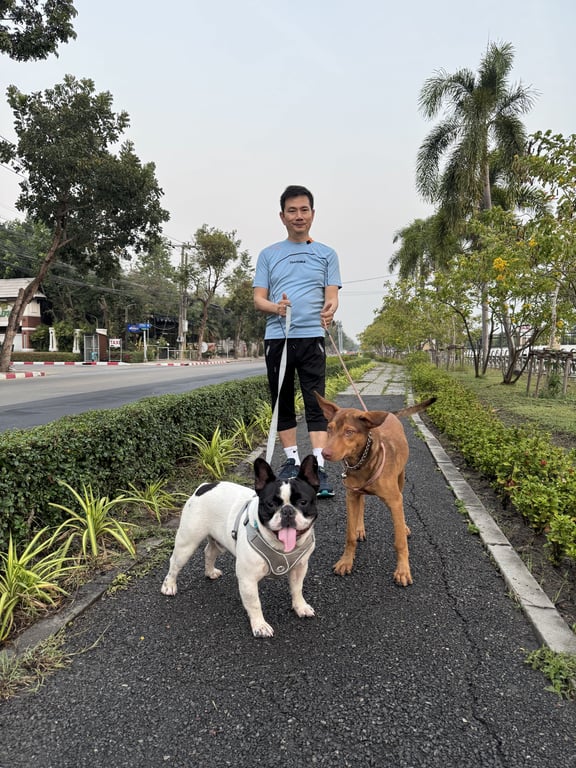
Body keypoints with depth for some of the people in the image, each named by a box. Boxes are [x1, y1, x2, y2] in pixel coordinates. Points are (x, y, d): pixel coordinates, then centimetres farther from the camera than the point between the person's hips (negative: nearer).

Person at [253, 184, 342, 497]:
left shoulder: (326, 254, 11)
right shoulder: (268, 255, 13)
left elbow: (332, 295, 2)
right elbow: (258, 298, 6)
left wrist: (329, 310, -23)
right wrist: (275, 307, -17)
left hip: (311, 337, -2)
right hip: (277, 338, 2)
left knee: (316, 404, -7)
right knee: (282, 403, 8)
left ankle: (319, 469, -8)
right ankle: (292, 460, 22)